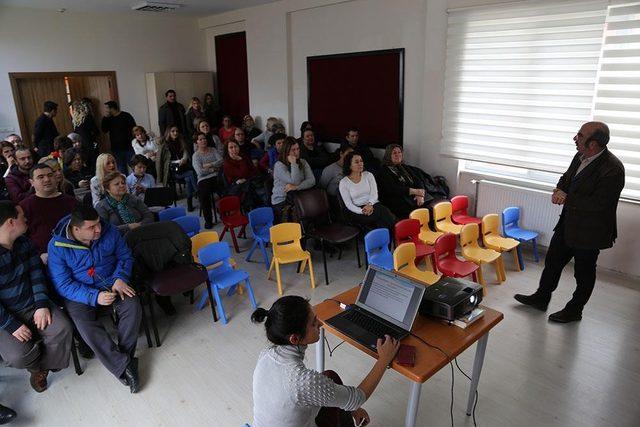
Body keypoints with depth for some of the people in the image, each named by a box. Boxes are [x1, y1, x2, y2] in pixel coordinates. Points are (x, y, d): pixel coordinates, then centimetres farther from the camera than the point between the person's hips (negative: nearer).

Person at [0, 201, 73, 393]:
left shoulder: (23, 242, 0)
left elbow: (36, 273, 0)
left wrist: (42, 304, -12)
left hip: (33, 304, 5)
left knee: (62, 330, -18)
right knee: (18, 355, -23)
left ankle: (42, 368, 9)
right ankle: (36, 367, 14)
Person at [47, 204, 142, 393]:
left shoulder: (109, 231, -8)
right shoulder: (57, 246, -14)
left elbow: (125, 256, 6)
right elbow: (63, 285, -14)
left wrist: (120, 279, -14)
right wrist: (94, 297, -28)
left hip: (111, 283, 2)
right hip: (79, 293, -2)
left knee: (133, 307, -26)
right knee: (85, 324, -30)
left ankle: (123, 360, -14)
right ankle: (124, 365, -23)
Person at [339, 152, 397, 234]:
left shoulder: (368, 175, 10)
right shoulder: (343, 183, 0)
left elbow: (374, 194, 2)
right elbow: (348, 204, -6)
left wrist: (370, 204, -20)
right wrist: (362, 211, -22)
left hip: (373, 205, 3)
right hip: (357, 211, -3)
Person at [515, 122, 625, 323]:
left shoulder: (613, 169, -26)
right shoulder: (581, 156, -2)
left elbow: (598, 204, -29)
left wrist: (567, 198, -20)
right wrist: (559, 190, -7)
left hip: (589, 231, -8)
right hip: (568, 223, 8)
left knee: (584, 273, 13)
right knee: (552, 261, 19)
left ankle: (574, 310, 32)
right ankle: (541, 298, 37)